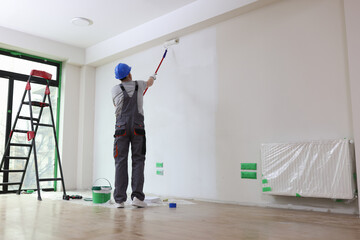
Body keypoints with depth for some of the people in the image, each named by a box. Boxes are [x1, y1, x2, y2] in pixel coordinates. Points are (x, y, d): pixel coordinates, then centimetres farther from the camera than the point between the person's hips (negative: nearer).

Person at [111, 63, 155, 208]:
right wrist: (153, 77, 58)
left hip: (121, 128, 1)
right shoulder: (139, 85, 10)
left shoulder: (115, 90, 9)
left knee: (121, 162, 0)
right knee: (138, 160, 0)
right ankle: (137, 196, -8)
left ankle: (120, 199, 0)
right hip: (138, 128, 0)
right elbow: (149, 83, 35)